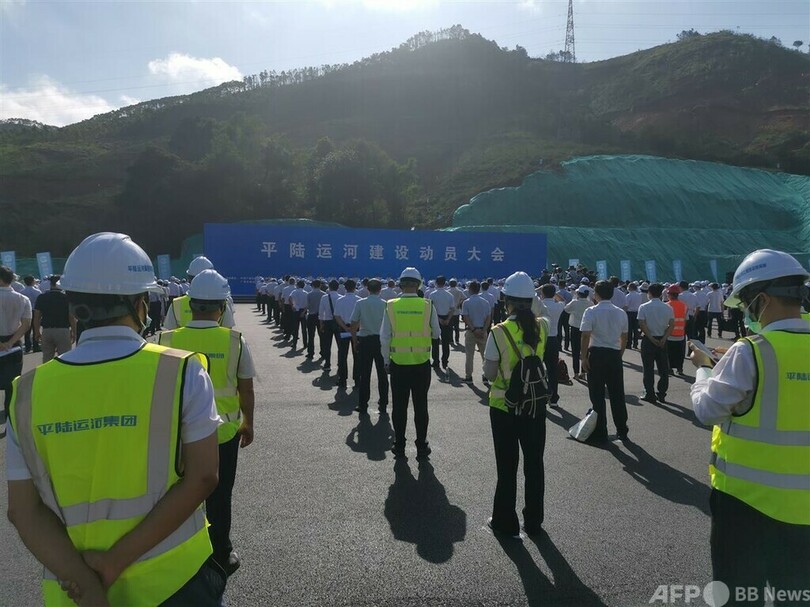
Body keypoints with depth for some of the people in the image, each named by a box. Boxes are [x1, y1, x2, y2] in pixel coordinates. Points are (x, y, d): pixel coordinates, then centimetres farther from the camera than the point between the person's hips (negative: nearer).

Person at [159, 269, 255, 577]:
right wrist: (248, 423, 11)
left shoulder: (166, 340, -13)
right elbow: (246, 390, -5)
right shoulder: (235, 340, -14)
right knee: (219, 497, 16)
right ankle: (221, 557, 31)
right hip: (224, 431, -1)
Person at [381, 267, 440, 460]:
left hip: (398, 364, 0)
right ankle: (421, 447, 18)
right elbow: (436, 334, 3)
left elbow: (385, 337, -3)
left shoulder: (391, 306, -6)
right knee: (420, 406, 11)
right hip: (422, 364, 0)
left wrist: (387, 361, 7)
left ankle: (399, 446, 20)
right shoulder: (428, 305, -7)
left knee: (399, 406, 12)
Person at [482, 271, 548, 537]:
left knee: (507, 466, 11)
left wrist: (487, 354, 5)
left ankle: (505, 521, 25)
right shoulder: (543, 326, -6)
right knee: (534, 463, 16)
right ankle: (533, 521, 29)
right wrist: (526, 308, 13)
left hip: (504, 407, -3)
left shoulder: (499, 332, -18)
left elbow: (490, 373, -11)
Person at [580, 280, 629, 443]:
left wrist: (584, 357, -9)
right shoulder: (621, 313, 6)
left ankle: (600, 433, 9)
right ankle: (622, 431, 21)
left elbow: (586, 336, -14)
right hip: (615, 355, 4)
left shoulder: (591, 312, -9)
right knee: (617, 394, 12)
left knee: (597, 395, 3)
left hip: (596, 354, -4)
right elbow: (624, 337, 10)